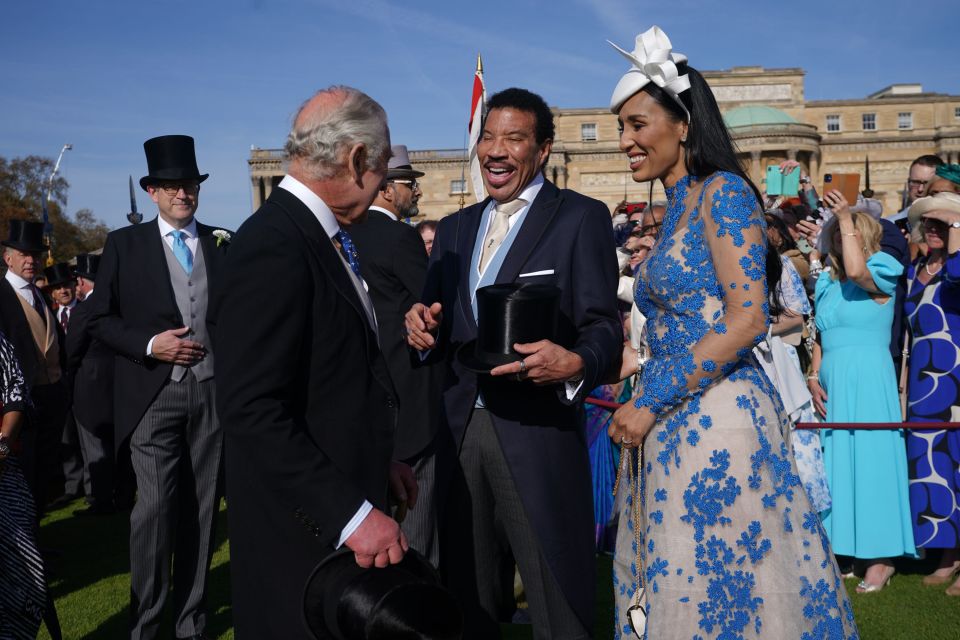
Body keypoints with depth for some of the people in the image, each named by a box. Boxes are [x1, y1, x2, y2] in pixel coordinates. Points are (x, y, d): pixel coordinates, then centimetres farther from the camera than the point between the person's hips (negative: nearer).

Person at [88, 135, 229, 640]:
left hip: (212, 392, 2)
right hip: (154, 393, -2)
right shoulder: (124, 244, 5)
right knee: (155, 507, -9)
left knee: (200, 508, 8)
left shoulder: (223, 244, 10)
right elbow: (100, 319, 3)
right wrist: (150, 345, -12)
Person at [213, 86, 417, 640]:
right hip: (305, 528, -9)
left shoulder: (326, 237, 10)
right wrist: (350, 512, -25)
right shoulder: (274, 246, -20)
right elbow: (253, 407, -25)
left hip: (349, 502, 9)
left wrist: (377, 463, 10)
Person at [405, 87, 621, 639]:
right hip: (459, 432, 5)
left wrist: (575, 364, -28)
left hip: (538, 433, -5)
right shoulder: (455, 229, 17)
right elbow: (442, 331, 16)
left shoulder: (581, 217, 0)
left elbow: (604, 327, -7)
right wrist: (425, 328, -7)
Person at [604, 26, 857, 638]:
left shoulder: (723, 191, -8)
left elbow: (747, 318, -18)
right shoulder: (677, 209, 17)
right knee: (675, 584, 12)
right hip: (673, 426, 9)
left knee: (725, 590, -1)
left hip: (718, 420, -9)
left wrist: (651, 403, -17)